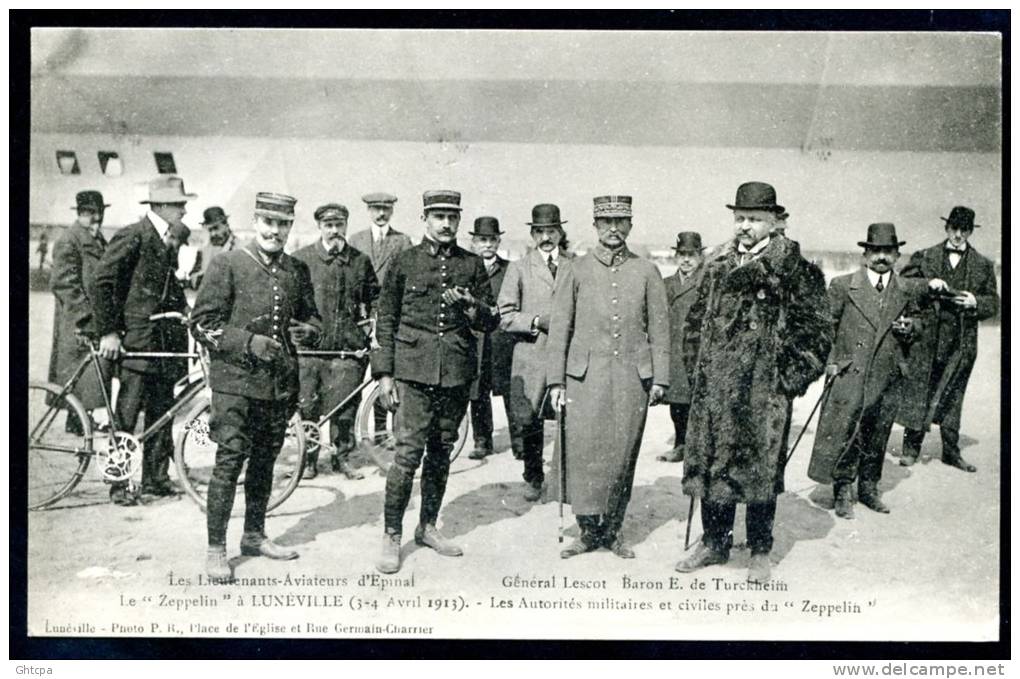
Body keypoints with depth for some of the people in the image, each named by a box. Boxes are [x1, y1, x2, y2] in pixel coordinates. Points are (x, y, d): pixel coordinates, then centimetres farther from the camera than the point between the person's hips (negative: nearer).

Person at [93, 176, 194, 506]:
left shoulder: (171, 239, 14)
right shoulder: (132, 236, -10)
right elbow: (103, 283, -12)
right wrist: (108, 331, -14)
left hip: (165, 338, 7)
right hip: (136, 337, -7)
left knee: (161, 411, 10)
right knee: (127, 413, -2)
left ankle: (155, 477, 19)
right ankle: (119, 484, 6)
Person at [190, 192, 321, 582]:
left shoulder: (298, 271, 10)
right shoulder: (227, 265, -4)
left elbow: (312, 318, 21)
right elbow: (202, 323, -7)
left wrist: (307, 331, -3)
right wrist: (248, 343, -19)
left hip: (282, 384, 5)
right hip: (236, 380, -5)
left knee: (264, 462, 15)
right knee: (229, 462, -4)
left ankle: (254, 536, 29)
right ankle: (216, 549, 6)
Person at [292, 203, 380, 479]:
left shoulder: (360, 260, 10)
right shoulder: (300, 259, 4)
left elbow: (374, 297, 20)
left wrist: (369, 322, 9)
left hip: (348, 344, 1)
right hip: (309, 343, -1)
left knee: (344, 407, 3)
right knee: (308, 406, 2)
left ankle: (342, 457, 19)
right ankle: (308, 459, 16)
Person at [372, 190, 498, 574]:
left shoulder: (472, 265, 10)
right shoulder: (404, 262, 3)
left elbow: (490, 323, 10)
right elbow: (386, 321, 4)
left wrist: (471, 307, -12)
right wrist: (384, 374, -2)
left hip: (458, 373, 3)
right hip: (414, 371, -3)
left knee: (441, 454, 11)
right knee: (408, 454, -8)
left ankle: (428, 527, 25)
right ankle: (392, 535, 3)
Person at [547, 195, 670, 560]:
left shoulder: (646, 271, 9)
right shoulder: (577, 270, 7)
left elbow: (659, 328, 9)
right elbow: (559, 326, 6)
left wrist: (659, 378, 3)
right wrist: (556, 380, 1)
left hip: (632, 376, 1)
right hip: (585, 375, -1)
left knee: (622, 454, 4)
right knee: (584, 451, -5)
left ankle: (613, 529, 17)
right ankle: (588, 529, 8)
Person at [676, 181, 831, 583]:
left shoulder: (792, 266, -4)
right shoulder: (718, 264, 11)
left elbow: (816, 326, -5)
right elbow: (696, 319, 19)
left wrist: (792, 378, -8)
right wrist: (697, 368, 12)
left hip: (765, 389, -5)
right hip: (714, 386, 5)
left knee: (760, 468, 3)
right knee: (710, 464, 10)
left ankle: (760, 553, 18)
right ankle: (714, 543, 25)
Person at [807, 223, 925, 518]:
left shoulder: (907, 290, 8)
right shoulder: (842, 286, -1)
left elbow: (915, 322, 21)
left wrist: (910, 328, -3)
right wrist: (830, 362, -6)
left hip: (889, 378, 3)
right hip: (850, 376, -3)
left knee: (877, 438, 12)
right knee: (844, 435, -1)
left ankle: (869, 489, 27)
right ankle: (842, 492, 11)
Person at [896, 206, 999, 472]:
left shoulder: (983, 265, 9)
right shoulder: (924, 257, 6)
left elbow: (993, 303, 9)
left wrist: (975, 302, -12)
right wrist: (927, 285, -16)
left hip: (961, 343, 1)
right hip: (926, 339, -1)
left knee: (952, 396, 9)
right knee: (918, 391, 0)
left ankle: (951, 451, 18)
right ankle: (911, 446, 11)